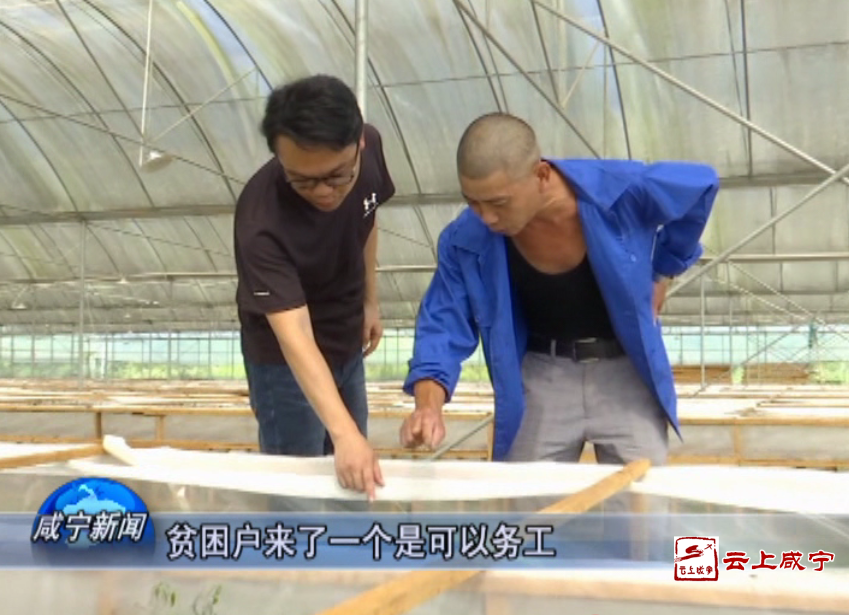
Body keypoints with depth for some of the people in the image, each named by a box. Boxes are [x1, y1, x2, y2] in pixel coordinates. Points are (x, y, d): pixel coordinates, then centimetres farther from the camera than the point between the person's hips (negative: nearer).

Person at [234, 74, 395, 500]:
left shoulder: (369, 148, -20)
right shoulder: (262, 222, -38)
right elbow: (295, 338, -44)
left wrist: (369, 300, 8)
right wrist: (344, 432, -54)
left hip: (347, 343, 6)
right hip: (286, 359, -6)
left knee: (355, 471, 21)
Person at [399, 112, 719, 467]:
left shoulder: (623, 190, -26)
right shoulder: (466, 241, -20)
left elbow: (701, 185, -6)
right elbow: (444, 324, -14)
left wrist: (662, 273, 2)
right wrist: (429, 405, -32)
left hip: (625, 371, -1)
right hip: (540, 375, 1)